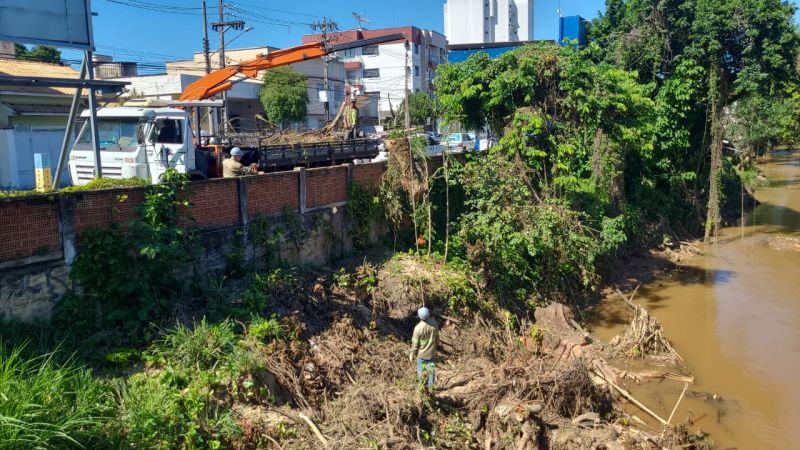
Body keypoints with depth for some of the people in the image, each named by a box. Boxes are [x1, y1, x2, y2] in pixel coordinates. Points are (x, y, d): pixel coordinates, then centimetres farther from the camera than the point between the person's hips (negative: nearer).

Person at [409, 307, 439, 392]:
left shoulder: (418, 327, -29)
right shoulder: (434, 323, -16)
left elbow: (415, 343, -18)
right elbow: (437, 337, 0)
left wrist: (412, 354, -4)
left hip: (421, 353, -3)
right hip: (432, 352, 3)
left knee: (421, 370, 15)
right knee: (431, 369, 17)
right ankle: (430, 387, 26)